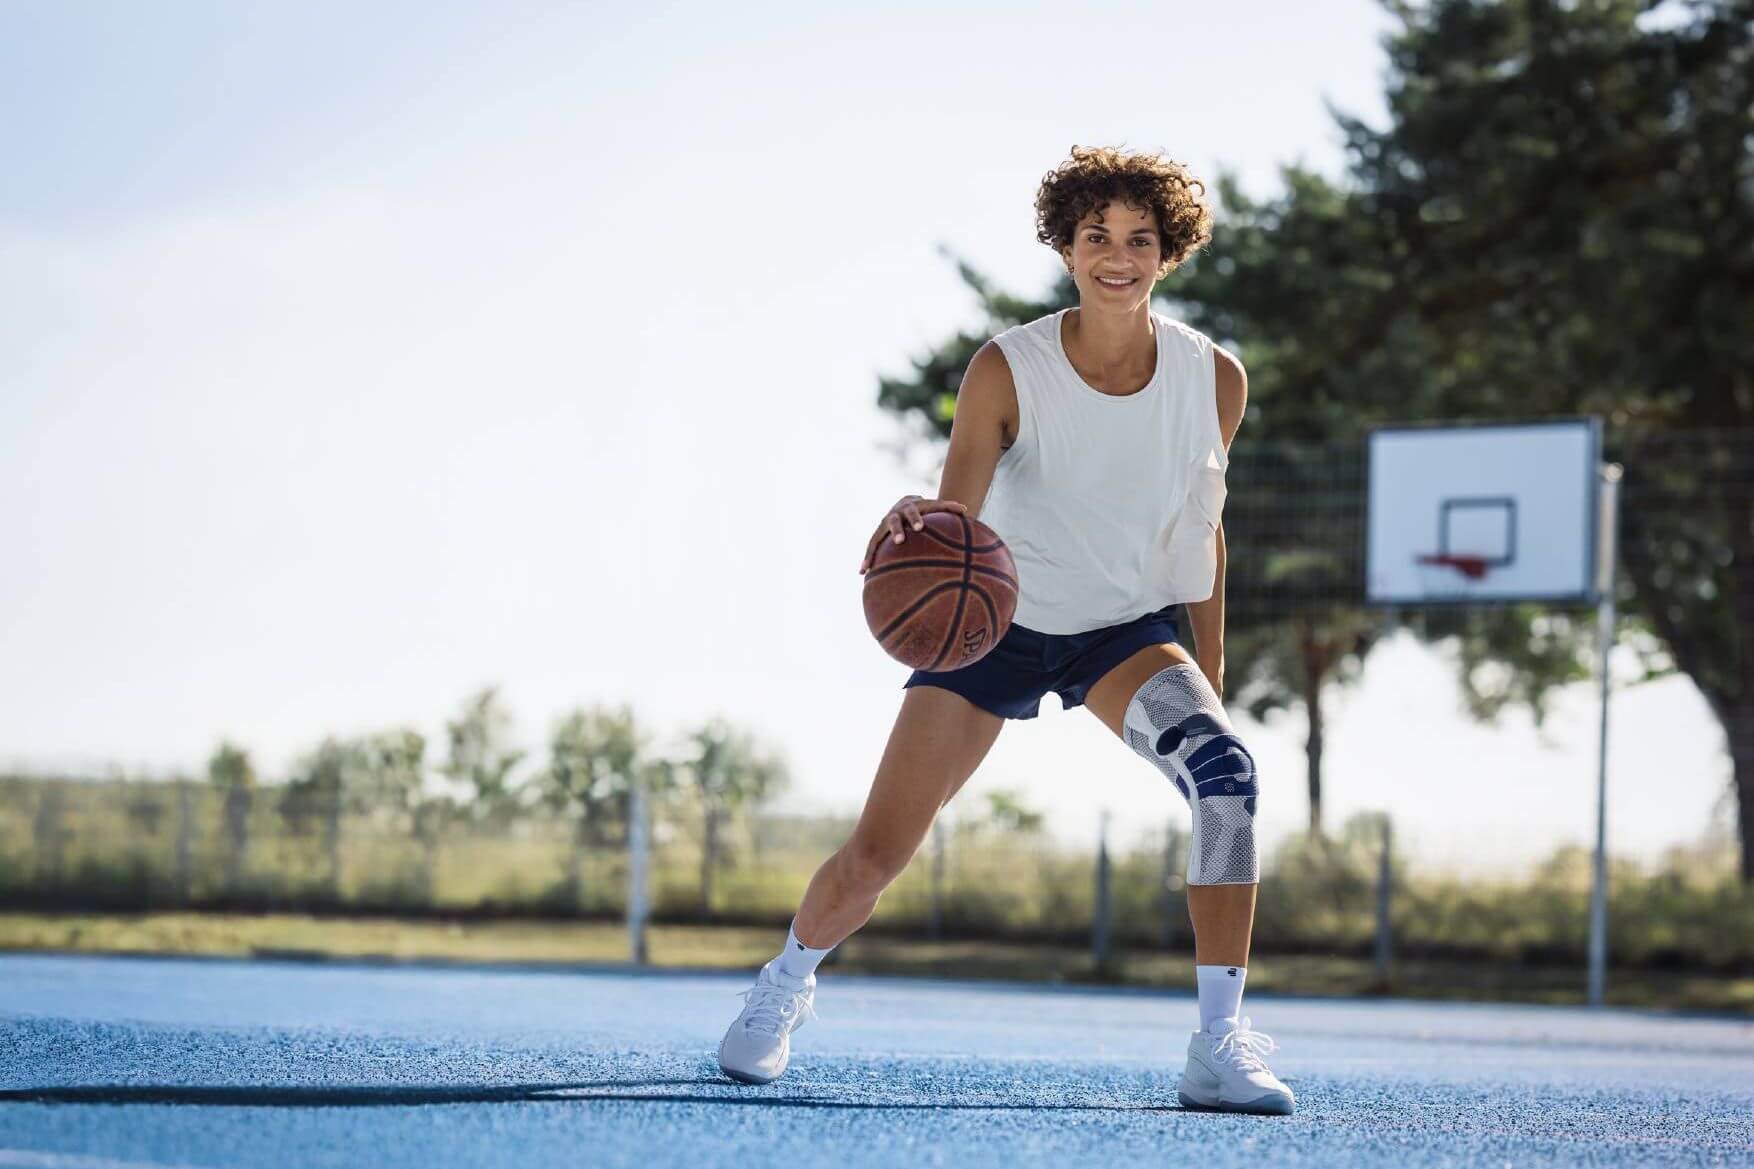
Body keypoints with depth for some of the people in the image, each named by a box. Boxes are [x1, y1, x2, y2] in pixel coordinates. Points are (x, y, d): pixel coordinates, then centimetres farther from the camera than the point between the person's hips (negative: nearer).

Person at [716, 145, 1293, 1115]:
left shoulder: (1215, 380, -11)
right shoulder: (1007, 370, -19)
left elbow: (1202, 529, 5)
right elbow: (958, 509, -29)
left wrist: (1209, 674, 9)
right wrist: (916, 521, -53)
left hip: (1129, 632, 1)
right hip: (997, 622, -1)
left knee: (1224, 768, -31)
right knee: (873, 856, -4)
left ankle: (1220, 1048, -28)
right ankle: (786, 984, 32)